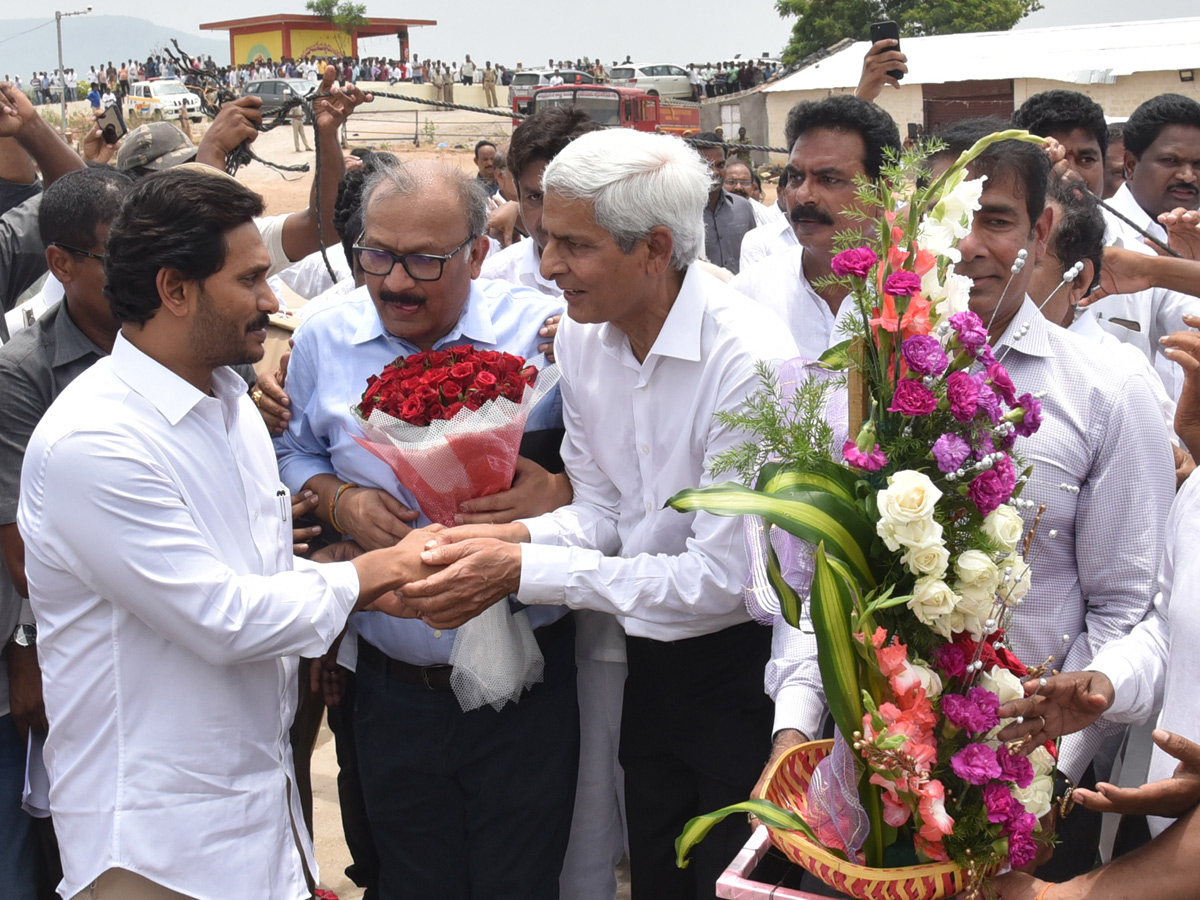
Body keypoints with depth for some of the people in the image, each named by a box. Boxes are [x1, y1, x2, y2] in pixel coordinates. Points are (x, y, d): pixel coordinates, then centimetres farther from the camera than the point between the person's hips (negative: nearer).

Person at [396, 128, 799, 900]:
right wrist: (520, 534, -17)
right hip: (650, 661, 7)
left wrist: (523, 570, -25)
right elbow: (602, 511, 5)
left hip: (742, 669, -7)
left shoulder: (750, 360, -25)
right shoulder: (581, 338, -1)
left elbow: (722, 577, -26)